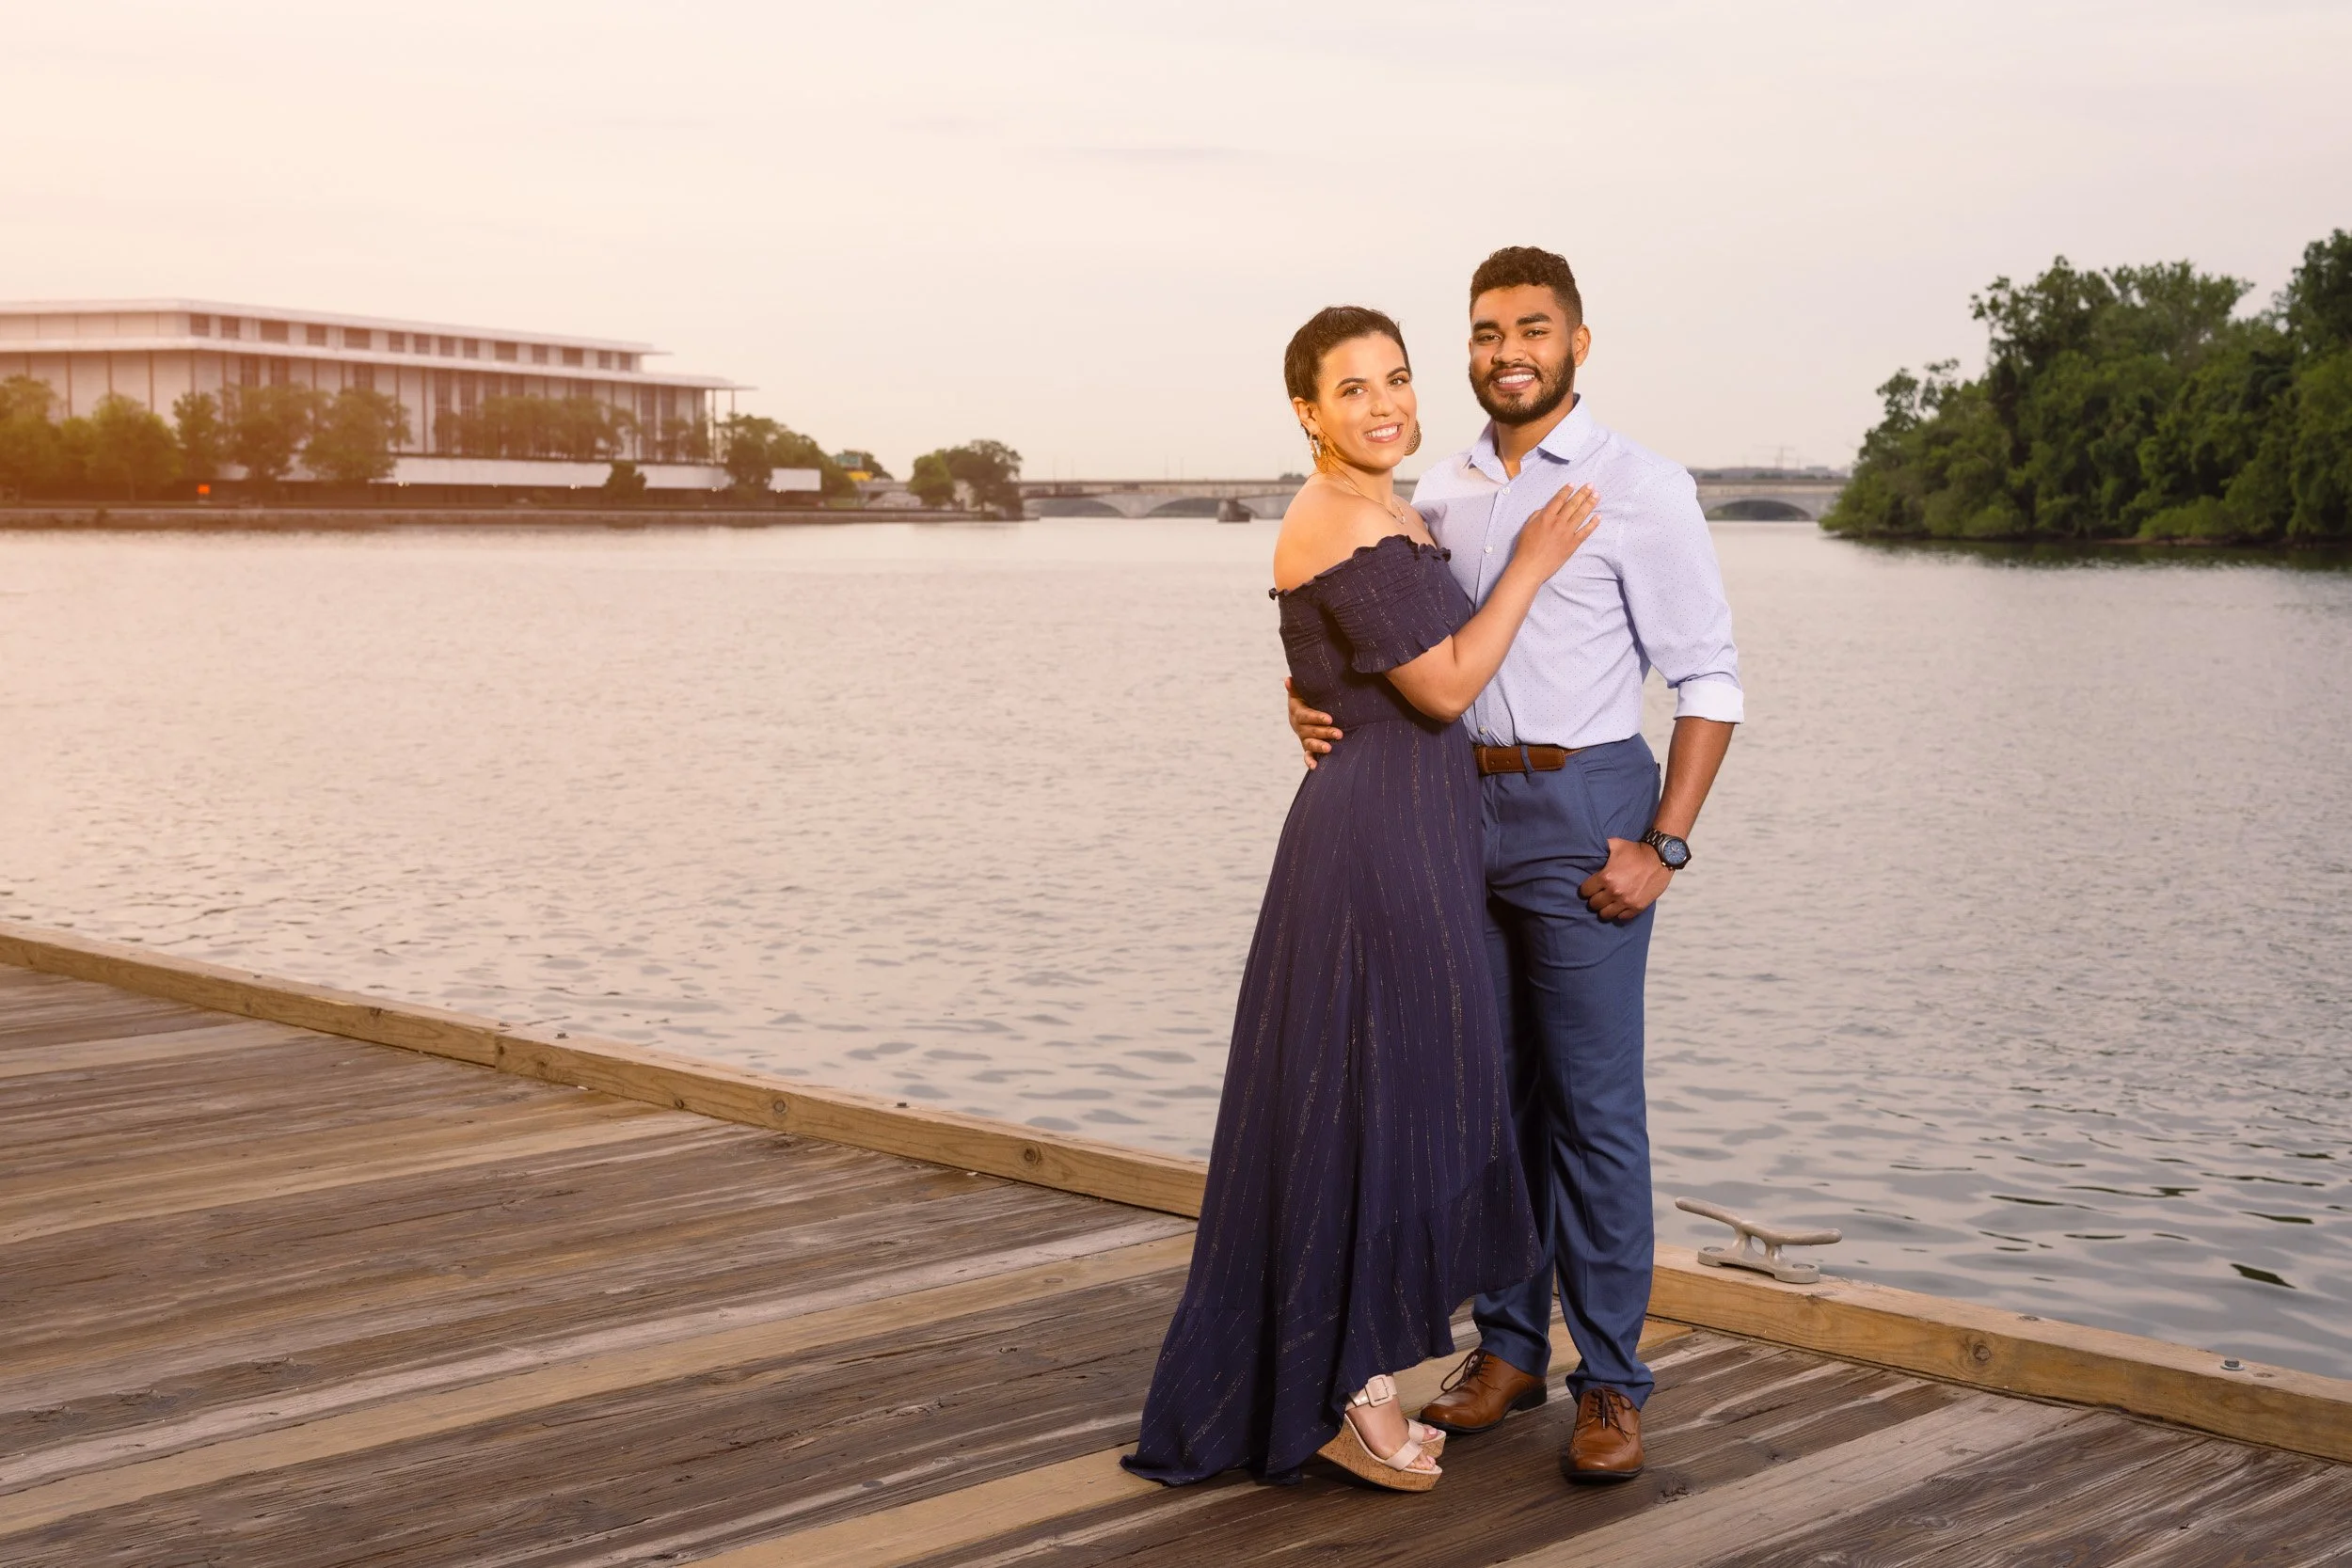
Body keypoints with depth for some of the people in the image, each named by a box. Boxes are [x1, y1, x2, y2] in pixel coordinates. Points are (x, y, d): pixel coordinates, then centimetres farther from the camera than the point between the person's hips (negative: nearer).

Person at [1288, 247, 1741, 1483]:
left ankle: (1611, 1382, 7)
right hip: (1460, 805, 5)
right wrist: (1316, 694, -4)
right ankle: (1508, 1346, 25)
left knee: (1594, 1104, -2)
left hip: (1583, 810, -5)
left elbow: (1709, 679, -6)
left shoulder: (1640, 489, -6)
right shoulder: (1438, 495, 10)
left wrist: (1663, 845, -13)